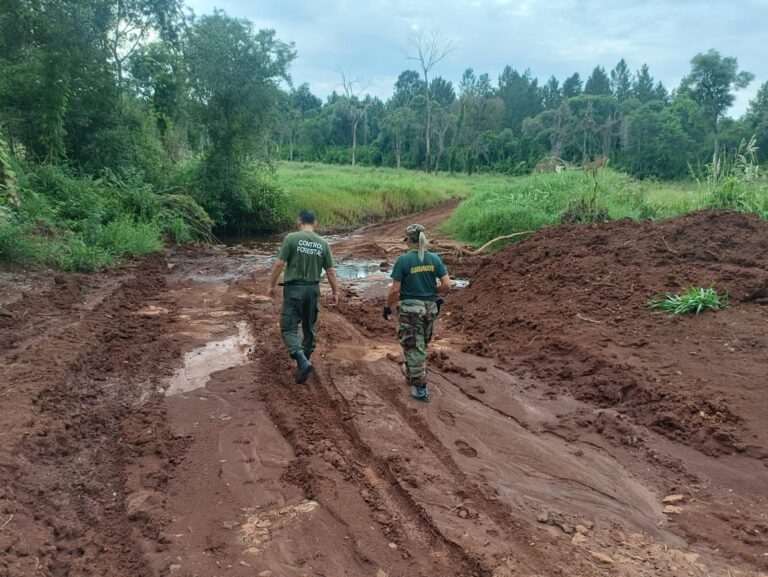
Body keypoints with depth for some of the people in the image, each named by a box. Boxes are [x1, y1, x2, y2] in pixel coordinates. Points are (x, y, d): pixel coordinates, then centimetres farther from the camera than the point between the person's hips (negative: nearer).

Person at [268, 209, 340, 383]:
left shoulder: (291, 238, -8)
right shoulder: (323, 243, 2)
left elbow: (279, 265, -10)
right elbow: (331, 271, 3)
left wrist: (272, 286, 2)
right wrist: (335, 292, 13)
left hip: (294, 289, -4)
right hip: (313, 290, 4)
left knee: (289, 328, 1)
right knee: (309, 328, 17)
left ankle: (302, 361, -17)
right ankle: (305, 361, 29)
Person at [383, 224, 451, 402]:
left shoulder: (403, 260, -14)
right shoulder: (434, 258, -3)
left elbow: (395, 290, -14)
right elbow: (447, 284, -5)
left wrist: (387, 306, 1)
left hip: (410, 308, -4)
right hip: (430, 307, 5)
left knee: (413, 347, 6)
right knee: (421, 345, 23)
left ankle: (420, 389, 10)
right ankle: (411, 376, 41)